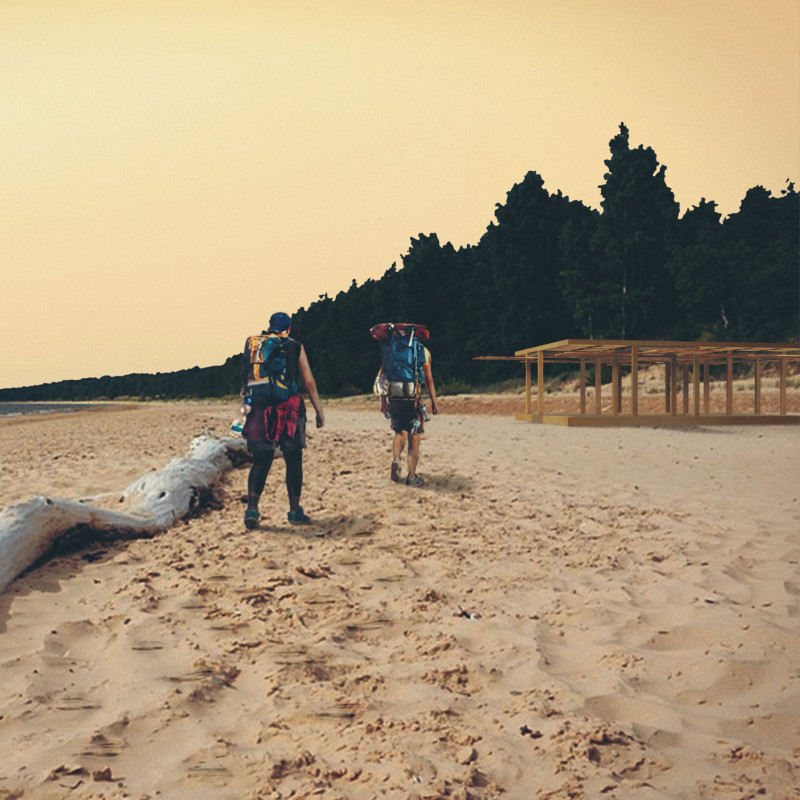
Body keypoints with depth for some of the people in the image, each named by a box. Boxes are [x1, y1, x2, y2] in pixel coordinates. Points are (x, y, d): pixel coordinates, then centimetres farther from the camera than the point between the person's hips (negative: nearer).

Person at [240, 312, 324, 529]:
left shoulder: (251, 344, 12)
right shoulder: (295, 347, 6)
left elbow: (244, 381, 13)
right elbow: (308, 382, 5)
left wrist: (245, 408, 18)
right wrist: (319, 411, 10)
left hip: (258, 408, 3)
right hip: (288, 407, -2)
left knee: (261, 461, 9)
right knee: (293, 460, 6)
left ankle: (252, 509, -3)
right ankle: (295, 511, 9)